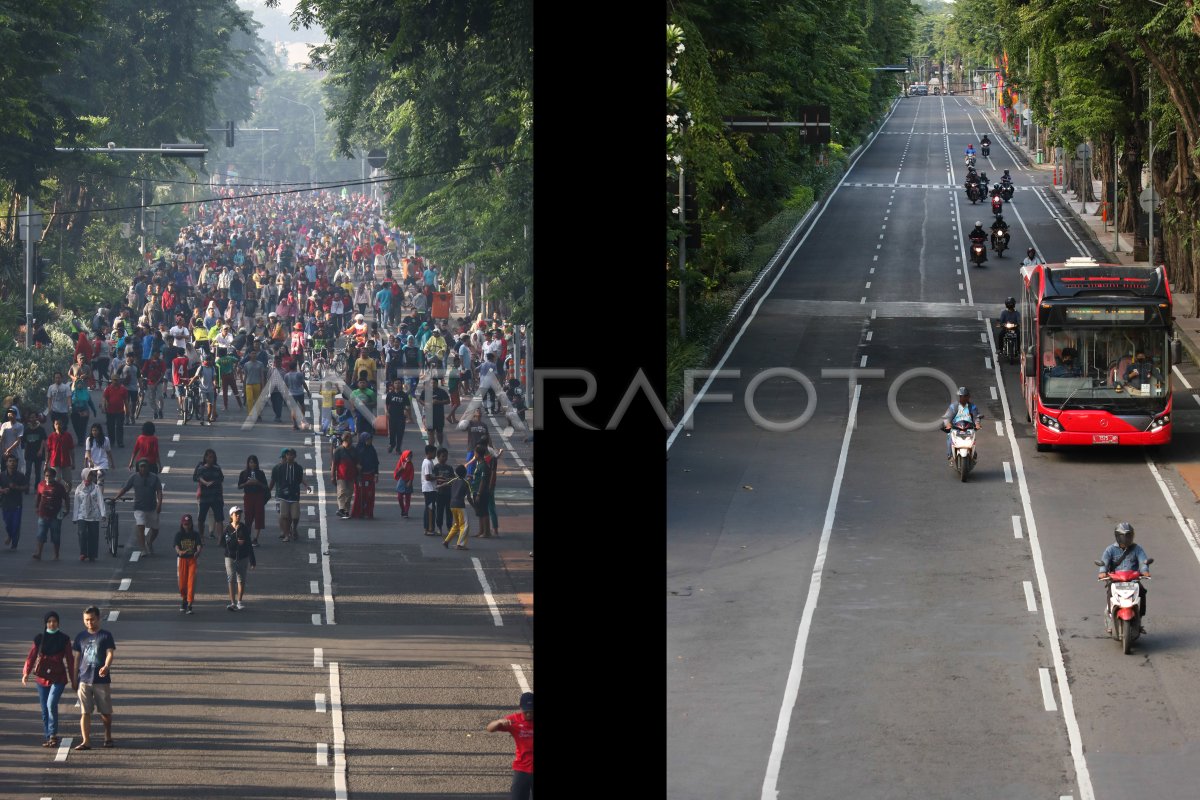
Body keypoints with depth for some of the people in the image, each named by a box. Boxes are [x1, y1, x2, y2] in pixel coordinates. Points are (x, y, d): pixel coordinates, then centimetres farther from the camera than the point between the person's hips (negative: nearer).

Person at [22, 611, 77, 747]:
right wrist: (26, 673, -17)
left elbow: (70, 660, 5)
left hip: (58, 678, -3)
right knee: (44, 709, 5)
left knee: (51, 704, -19)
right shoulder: (39, 639, 6)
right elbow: (31, 656, -1)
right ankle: (49, 737, 15)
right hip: (42, 677, 3)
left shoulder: (64, 639, 2)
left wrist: (73, 680, 5)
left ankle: (53, 735, -11)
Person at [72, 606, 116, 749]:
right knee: (84, 712, -7)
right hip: (84, 680, 2)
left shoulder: (106, 636, 0)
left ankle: (108, 737, 29)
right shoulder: (81, 637, 9)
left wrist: (106, 666, -32)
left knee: (106, 712, 9)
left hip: (102, 680, -2)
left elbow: (110, 653, -11)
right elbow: (77, 658, 14)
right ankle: (86, 741, -9)